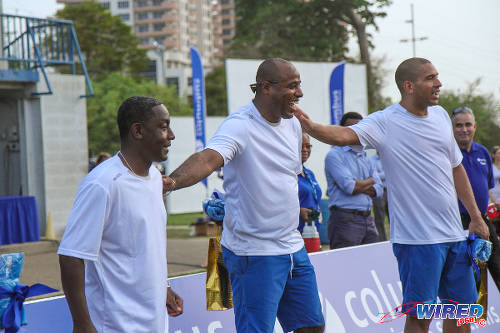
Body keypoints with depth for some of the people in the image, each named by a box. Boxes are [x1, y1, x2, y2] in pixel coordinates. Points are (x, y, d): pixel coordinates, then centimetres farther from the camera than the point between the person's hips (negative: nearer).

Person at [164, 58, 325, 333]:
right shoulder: (240, 125, -17)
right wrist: (173, 181, -53)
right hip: (254, 253, -8)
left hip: (293, 248, 8)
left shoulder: (293, 124, 9)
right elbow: (209, 158, -35)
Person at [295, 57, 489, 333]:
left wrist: (475, 217, 18)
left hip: (454, 234, 7)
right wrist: (310, 126, -49)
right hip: (416, 238, -7)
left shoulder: (441, 116, 10)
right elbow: (344, 135, -29)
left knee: (461, 307, 14)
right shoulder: (385, 122, -11)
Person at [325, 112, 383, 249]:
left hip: (368, 219, 7)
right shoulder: (334, 155, -2)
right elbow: (349, 186, -14)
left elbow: (379, 189, 10)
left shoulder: (365, 157, 21)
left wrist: (358, 186, -7)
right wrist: (370, 181, 4)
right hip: (346, 220, -7)